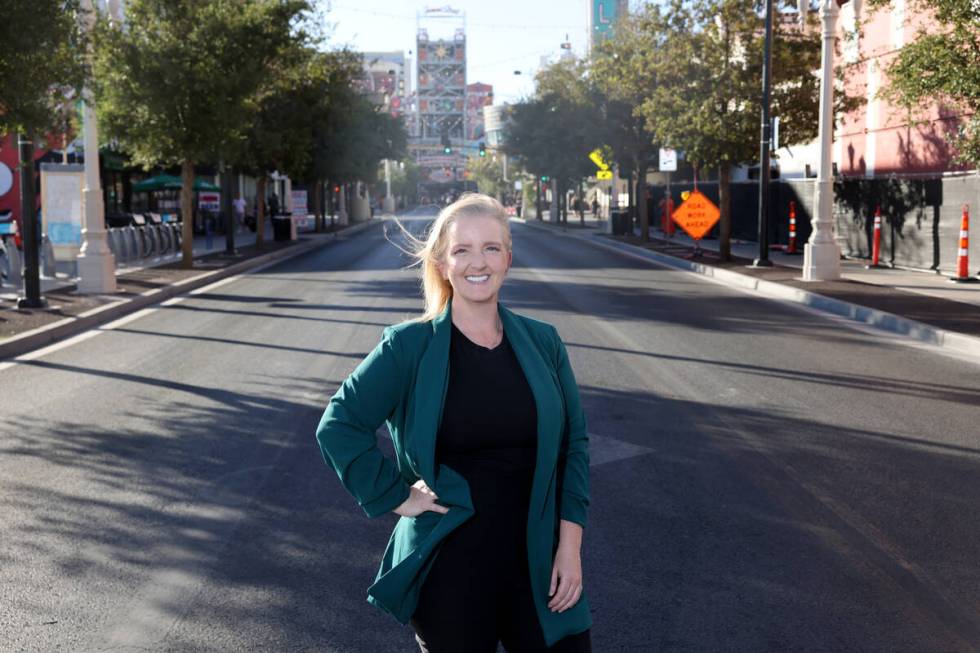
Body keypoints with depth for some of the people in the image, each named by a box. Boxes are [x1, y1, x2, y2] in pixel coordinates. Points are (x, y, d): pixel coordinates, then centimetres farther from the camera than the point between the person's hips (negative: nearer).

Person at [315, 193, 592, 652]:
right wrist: (394, 497, -11)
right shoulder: (409, 346, -7)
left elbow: (574, 445, 5)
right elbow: (337, 427, -7)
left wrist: (570, 545, -1)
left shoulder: (542, 342, 2)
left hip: (539, 560, 3)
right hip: (449, 566, -2)